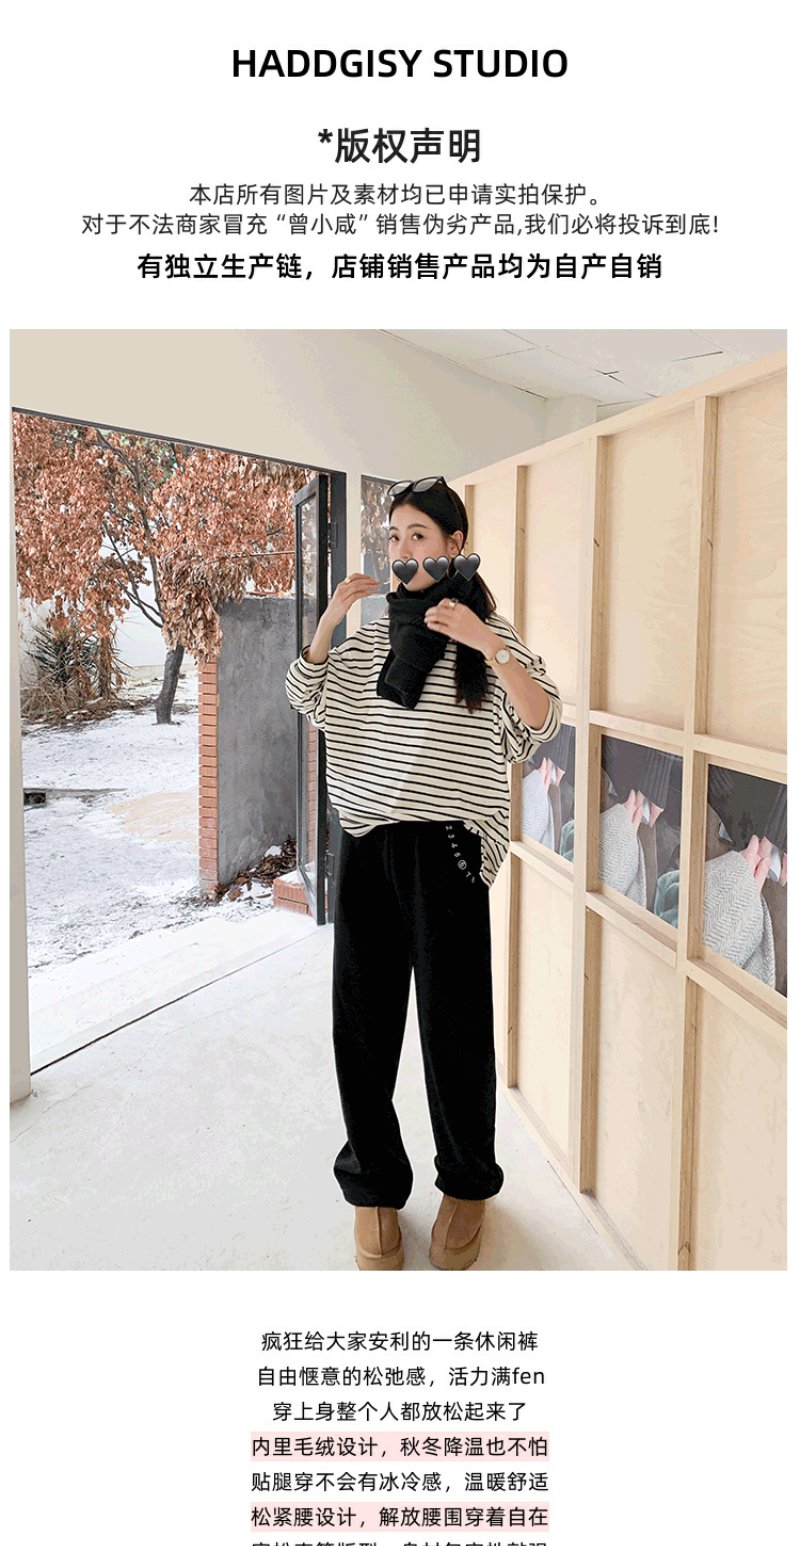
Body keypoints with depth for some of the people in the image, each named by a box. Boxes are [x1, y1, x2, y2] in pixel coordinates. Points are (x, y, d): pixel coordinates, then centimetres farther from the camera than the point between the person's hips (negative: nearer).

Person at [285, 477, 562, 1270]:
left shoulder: (486, 626, 0)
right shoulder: (373, 630, 12)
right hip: (366, 840, 4)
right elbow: (304, 696, 17)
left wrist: (486, 644, -23)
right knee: (362, 1016, 7)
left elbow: (541, 719, -10)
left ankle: (467, 1183, 25)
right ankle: (374, 1183, 24)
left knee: (453, 1020, 3)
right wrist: (329, 618, 3)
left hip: (444, 846, -4)